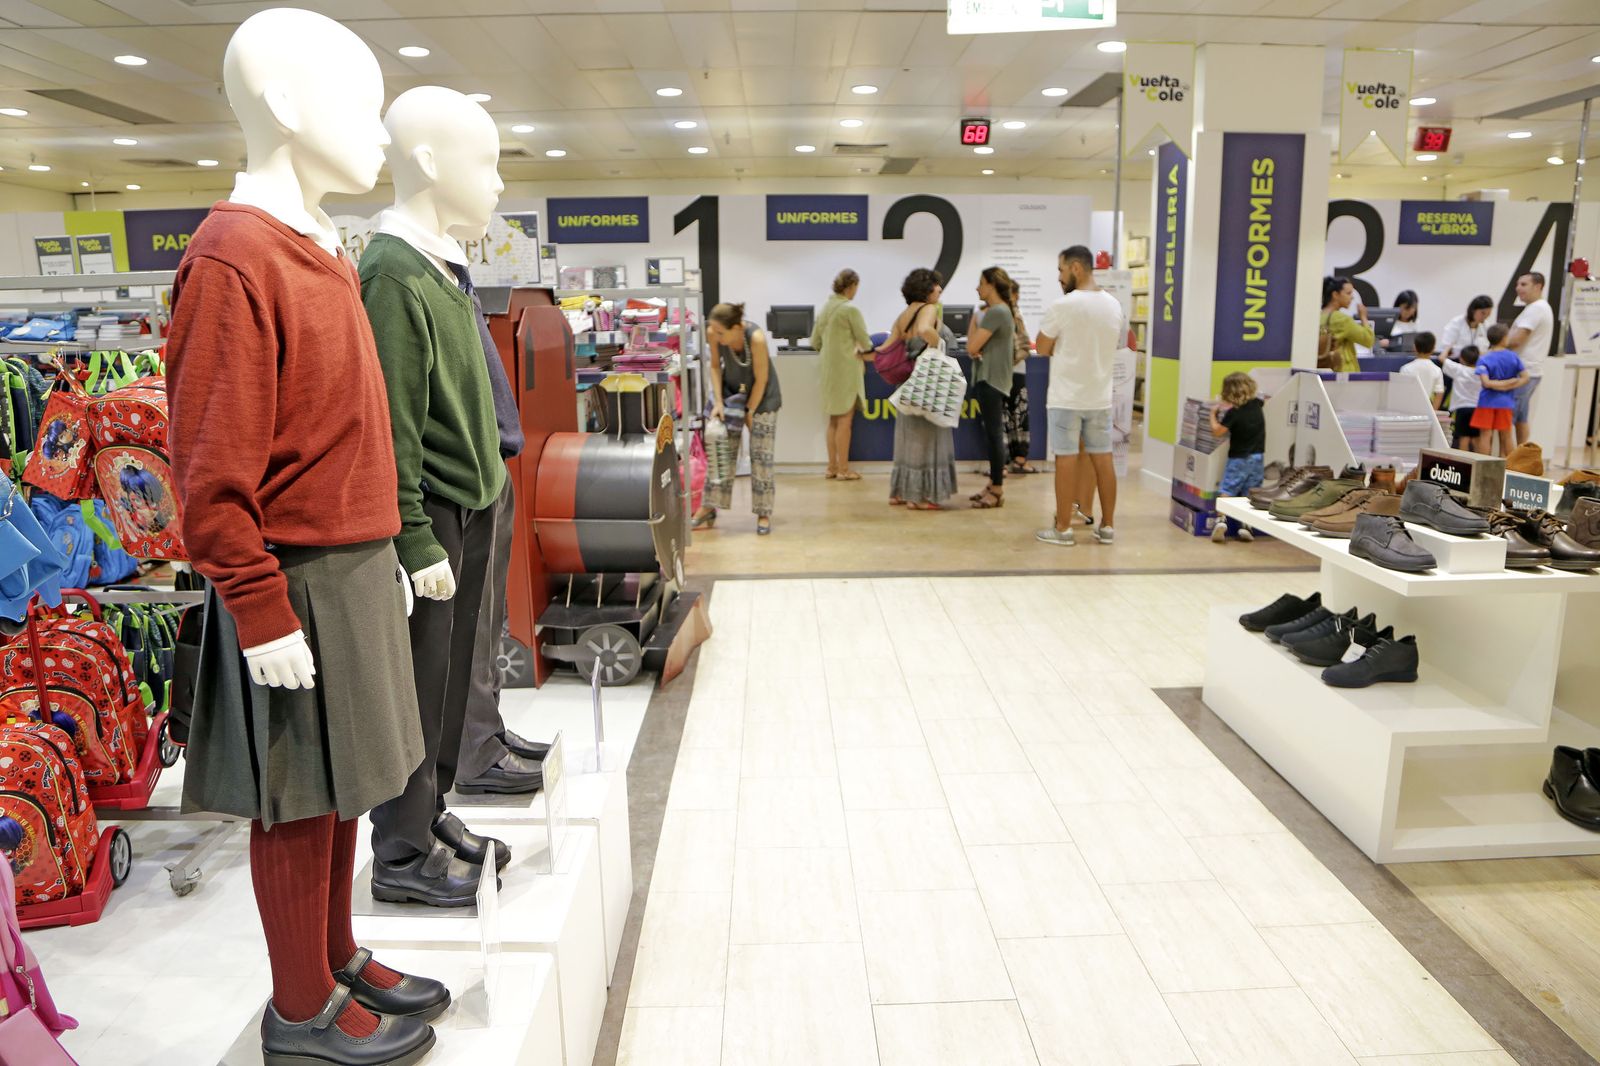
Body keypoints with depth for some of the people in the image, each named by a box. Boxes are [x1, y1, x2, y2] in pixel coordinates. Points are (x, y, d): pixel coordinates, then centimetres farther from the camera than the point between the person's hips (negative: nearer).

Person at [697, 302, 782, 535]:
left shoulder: (756, 339, -33)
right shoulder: (713, 333, -22)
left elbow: (760, 380, -22)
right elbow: (715, 365, -7)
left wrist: (749, 412, -14)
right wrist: (718, 402, -14)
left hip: (761, 394, -4)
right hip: (731, 391, 4)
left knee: (761, 455, -4)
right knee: (720, 451, 2)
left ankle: (764, 514, 5)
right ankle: (709, 510, 8)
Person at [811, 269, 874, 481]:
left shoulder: (825, 308, 9)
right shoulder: (850, 309, -13)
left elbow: (815, 342, 13)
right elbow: (865, 342, -10)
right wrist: (866, 351, 11)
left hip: (829, 369, 7)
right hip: (846, 369, -7)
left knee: (833, 420, 13)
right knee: (845, 421, -1)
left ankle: (832, 467, 17)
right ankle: (843, 469, 3)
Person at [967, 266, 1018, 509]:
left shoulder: (996, 312, -16)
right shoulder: (1000, 310, 16)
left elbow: (972, 346, -18)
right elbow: (976, 347, 16)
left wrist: (974, 321, -4)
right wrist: (977, 350, -5)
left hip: (991, 379, -10)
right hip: (990, 378, 10)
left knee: (994, 433, -7)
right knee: (993, 432, 13)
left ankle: (997, 491, -3)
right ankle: (995, 484, 21)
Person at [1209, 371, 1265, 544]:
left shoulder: (1232, 413, -15)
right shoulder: (1257, 404, 1)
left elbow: (1217, 432, -10)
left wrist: (1213, 414, 2)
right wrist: (1228, 407, 27)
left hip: (1238, 459, -4)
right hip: (1257, 457, 5)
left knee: (1226, 491, -2)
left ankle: (1221, 521, -19)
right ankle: (1245, 526, 1)